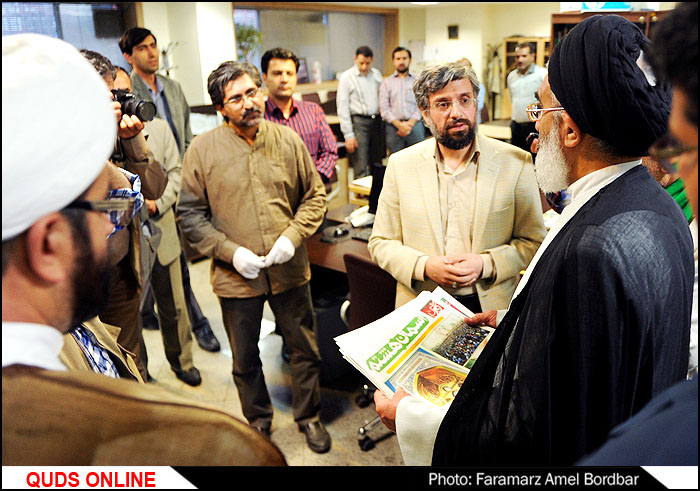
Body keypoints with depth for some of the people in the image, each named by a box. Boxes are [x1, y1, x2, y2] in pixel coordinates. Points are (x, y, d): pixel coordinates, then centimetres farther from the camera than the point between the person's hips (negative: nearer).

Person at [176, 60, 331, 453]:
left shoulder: (288, 140, -3)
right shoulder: (203, 149, -7)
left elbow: (315, 195, 3)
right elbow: (190, 215, -4)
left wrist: (292, 236, -11)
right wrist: (231, 252, -15)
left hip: (290, 271, 1)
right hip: (236, 276, 0)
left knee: (306, 350, 15)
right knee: (245, 359, 18)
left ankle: (309, 417, 41)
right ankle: (259, 421, 45)